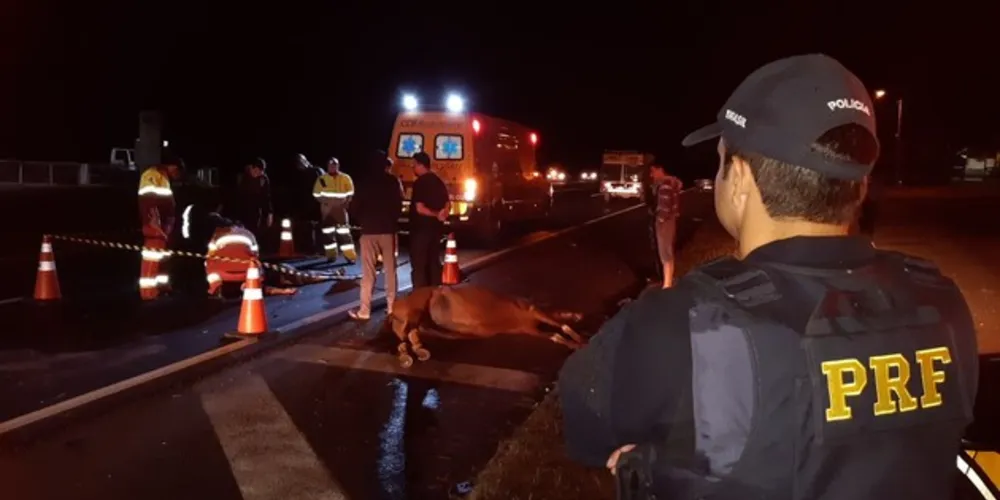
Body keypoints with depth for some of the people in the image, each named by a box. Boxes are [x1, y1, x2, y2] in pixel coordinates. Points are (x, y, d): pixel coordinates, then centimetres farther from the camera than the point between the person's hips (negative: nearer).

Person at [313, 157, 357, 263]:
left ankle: (350, 256, -5)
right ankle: (331, 255, 17)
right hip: (327, 210, 2)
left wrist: (345, 203, -11)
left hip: (340, 209, -2)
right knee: (328, 233, 5)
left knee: (344, 233, -8)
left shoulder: (345, 178, 0)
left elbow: (350, 194, 4)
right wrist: (325, 202, -8)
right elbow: (316, 194, 6)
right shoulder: (322, 179, 2)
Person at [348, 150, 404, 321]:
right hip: (388, 230, 0)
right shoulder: (393, 182, 1)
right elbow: (398, 205, 0)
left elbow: (355, 207, -1)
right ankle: (392, 307, 8)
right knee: (390, 270, 8)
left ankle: (364, 311, 0)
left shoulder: (366, 183, 1)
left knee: (368, 273, 1)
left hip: (369, 231, 0)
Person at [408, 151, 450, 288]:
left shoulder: (419, 183, -14)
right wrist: (440, 216, -2)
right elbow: (448, 205, 12)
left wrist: (435, 214, -12)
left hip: (421, 229, -8)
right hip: (436, 228, 8)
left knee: (418, 265, -3)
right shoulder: (439, 182, 11)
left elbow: (419, 208, -20)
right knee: (434, 263, 13)